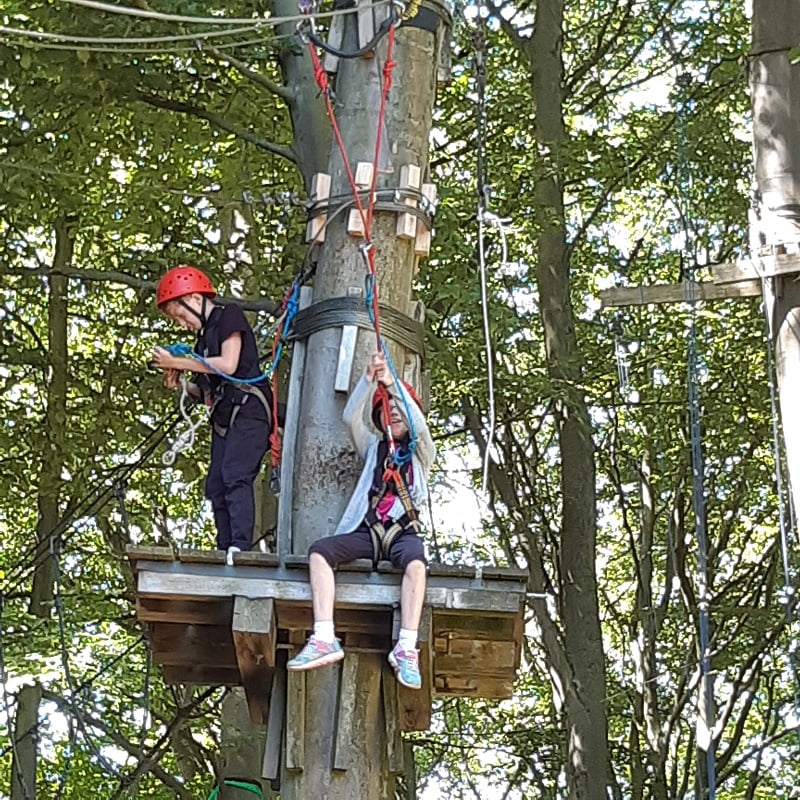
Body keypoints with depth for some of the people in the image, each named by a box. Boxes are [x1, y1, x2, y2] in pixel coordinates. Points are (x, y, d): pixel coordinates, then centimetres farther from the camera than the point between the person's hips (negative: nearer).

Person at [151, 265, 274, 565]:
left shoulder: (229, 316, -1)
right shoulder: (206, 333, 22)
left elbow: (228, 365, -15)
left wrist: (177, 362, -9)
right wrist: (180, 384, 3)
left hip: (248, 408, -9)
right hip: (224, 416, 9)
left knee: (236, 477, -21)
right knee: (216, 485, -1)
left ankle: (240, 546, -30)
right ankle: (225, 551, -4)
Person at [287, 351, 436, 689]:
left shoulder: (420, 453, 21)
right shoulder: (374, 448, 27)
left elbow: (418, 423, -1)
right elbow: (351, 416, 9)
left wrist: (392, 382, -10)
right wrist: (369, 378, -5)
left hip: (403, 531, -2)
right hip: (367, 530, 3)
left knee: (415, 562, -38)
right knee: (319, 550, -26)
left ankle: (406, 648, -46)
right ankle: (324, 640, -40)